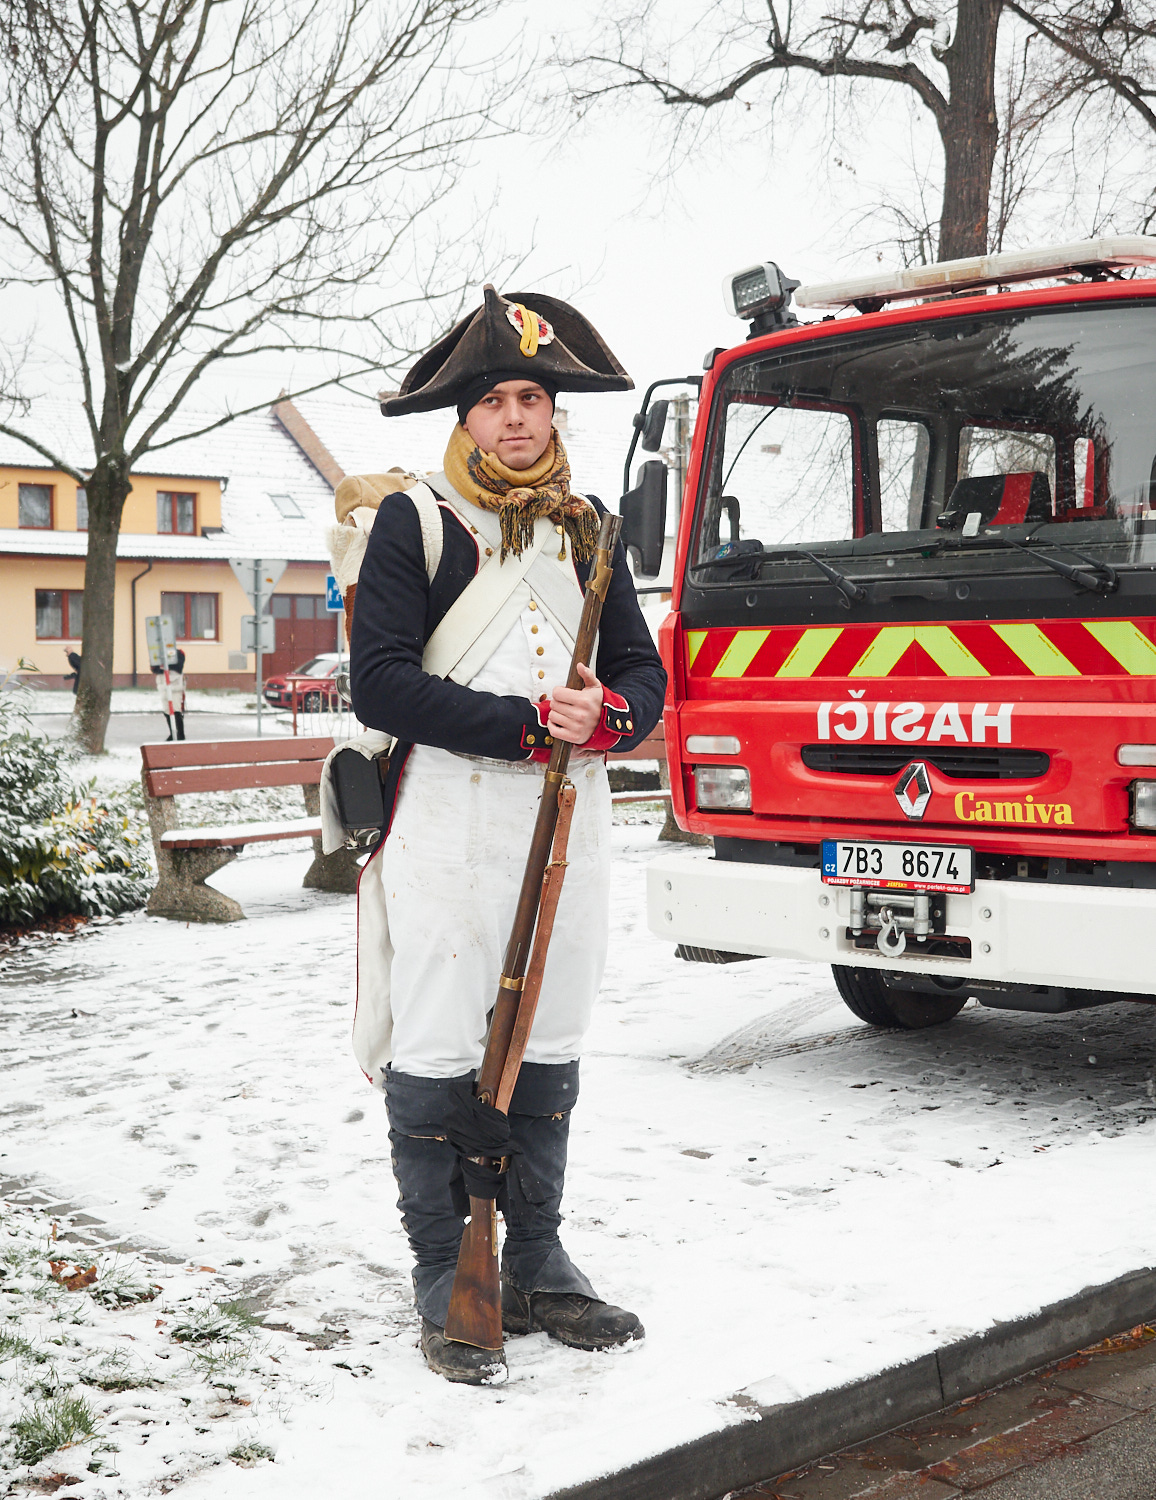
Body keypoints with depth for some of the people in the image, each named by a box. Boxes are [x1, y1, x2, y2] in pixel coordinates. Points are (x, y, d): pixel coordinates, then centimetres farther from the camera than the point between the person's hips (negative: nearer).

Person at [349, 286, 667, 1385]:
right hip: (448, 832, -4)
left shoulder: (586, 530, 15)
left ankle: (536, 1264, 23)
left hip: (568, 829, 5)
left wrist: (605, 715, -10)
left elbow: (643, 673, 14)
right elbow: (381, 684, -11)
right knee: (436, 1061, -1)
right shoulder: (414, 523, -1)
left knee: (548, 1055, 11)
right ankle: (445, 1283, 12)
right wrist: (530, 724, -15)